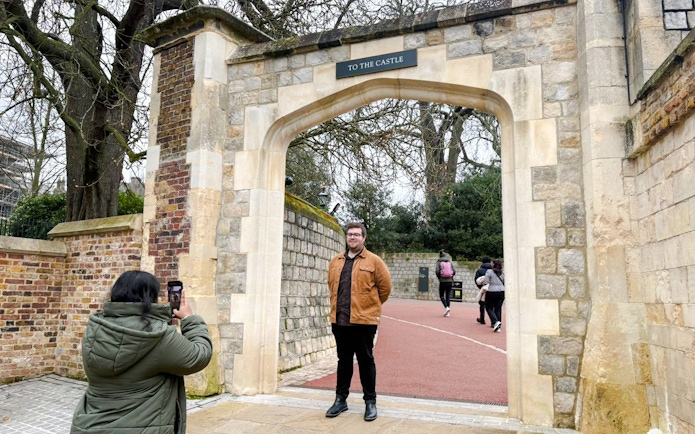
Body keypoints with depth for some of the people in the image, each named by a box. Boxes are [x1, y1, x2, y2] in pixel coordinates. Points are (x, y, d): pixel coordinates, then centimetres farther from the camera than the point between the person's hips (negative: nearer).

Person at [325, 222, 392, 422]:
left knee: (365, 361, 5)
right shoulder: (335, 262, 10)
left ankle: (370, 401, 17)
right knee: (343, 360, 14)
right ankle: (341, 399, 25)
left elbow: (385, 286, 1)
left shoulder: (374, 261, -4)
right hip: (339, 320, 4)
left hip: (364, 320, -4)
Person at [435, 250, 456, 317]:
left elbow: (437, 271, -12)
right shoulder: (450, 262, 7)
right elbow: (454, 271, 0)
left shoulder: (439, 262, -1)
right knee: (448, 296, 8)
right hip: (450, 281, 3)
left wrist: (439, 277, 6)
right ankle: (447, 312, 7)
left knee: (441, 296, 10)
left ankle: (446, 307, -13)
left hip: (442, 281, -3)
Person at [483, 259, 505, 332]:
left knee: (489, 308, 7)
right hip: (501, 292, 5)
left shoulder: (489, 272, -6)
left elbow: (486, 282, -10)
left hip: (492, 292, -5)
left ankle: (495, 321, -15)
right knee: (498, 309, 9)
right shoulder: (503, 273, 9)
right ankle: (498, 327, 7)